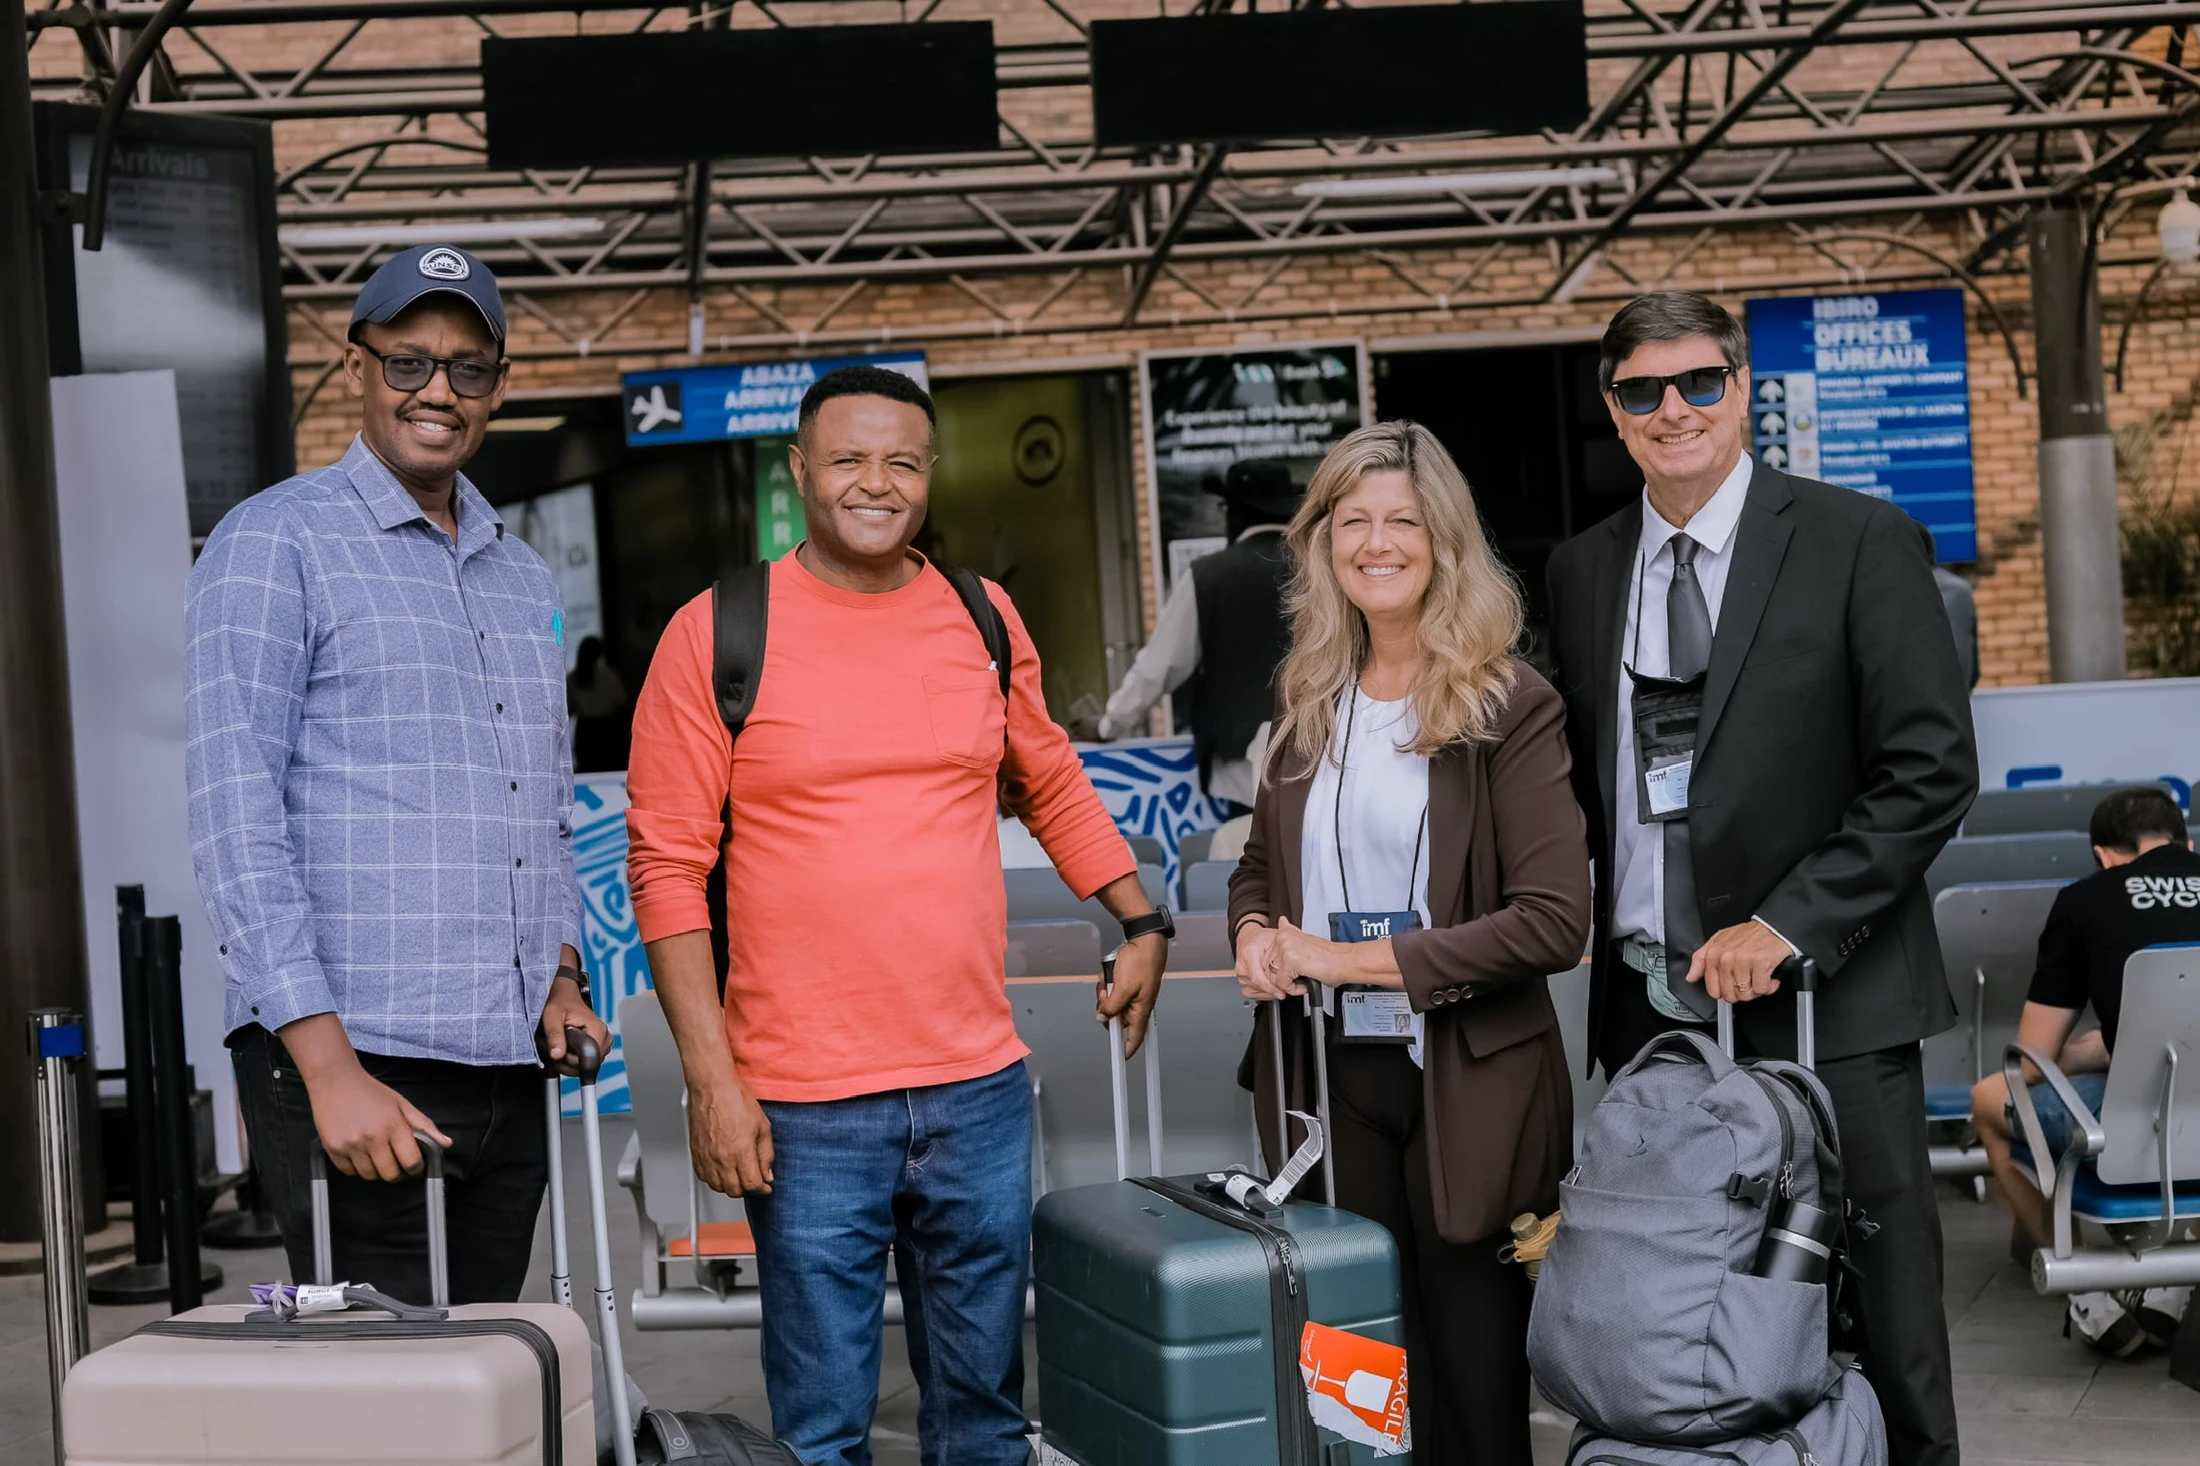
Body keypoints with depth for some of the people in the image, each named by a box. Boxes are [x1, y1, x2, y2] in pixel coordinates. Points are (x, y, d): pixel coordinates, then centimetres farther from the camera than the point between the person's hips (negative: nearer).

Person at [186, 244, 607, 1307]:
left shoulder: (521, 575, 18)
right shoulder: (276, 543, -3)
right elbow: (235, 815, -11)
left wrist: (559, 968, 9)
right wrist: (328, 1065, -18)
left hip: (508, 1065, 7)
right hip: (355, 1063, -6)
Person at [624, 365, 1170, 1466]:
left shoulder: (984, 619, 7)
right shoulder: (717, 634, -4)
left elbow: (1052, 787, 23)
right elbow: (668, 869, -6)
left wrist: (1143, 923, 17)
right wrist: (712, 1081, -11)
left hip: (980, 1089, 4)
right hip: (807, 1109, -4)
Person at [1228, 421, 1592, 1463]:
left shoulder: (1510, 706, -8)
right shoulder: (1305, 700, 7)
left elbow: (1553, 919, -15)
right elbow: (1259, 863, 19)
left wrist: (1358, 957, -16)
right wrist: (1256, 934, -4)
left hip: (1466, 1089, -4)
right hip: (1329, 1075, 4)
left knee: (1476, 1374, 6)